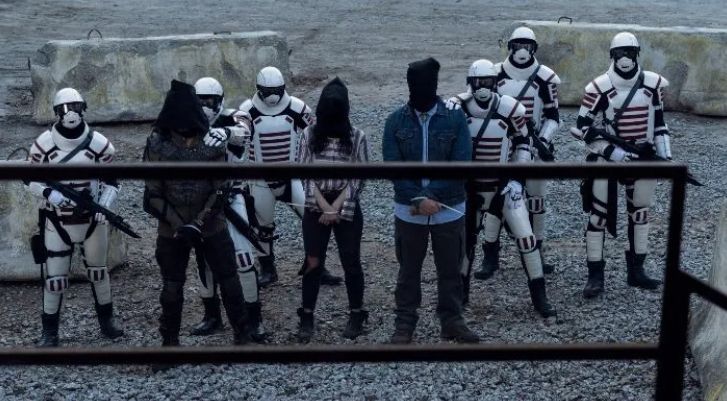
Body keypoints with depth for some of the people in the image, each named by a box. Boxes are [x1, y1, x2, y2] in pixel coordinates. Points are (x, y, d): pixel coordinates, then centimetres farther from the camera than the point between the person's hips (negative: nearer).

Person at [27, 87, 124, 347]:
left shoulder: (98, 143, -8)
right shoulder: (44, 143, -9)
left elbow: (112, 180, 1)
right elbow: (31, 179, 0)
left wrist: (104, 205, -15)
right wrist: (49, 193, -19)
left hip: (91, 219, 1)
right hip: (56, 221, -1)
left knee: (98, 270, 15)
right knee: (53, 276, 0)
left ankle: (106, 321, 31)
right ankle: (49, 331, 14)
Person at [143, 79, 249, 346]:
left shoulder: (212, 141, -5)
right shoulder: (157, 143, -7)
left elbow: (219, 190, -7)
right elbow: (153, 195, -7)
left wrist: (197, 223, -16)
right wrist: (178, 225, -15)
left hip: (211, 226, 0)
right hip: (171, 230, 0)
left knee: (229, 281, 6)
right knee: (172, 287, 10)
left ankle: (241, 334, 22)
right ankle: (170, 340, 26)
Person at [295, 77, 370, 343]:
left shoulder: (357, 137, -7)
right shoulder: (309, 135, -3)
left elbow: (357, 179, -7)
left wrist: (336, 208, -13)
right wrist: (324, 207, -13)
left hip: (347, 207, -1)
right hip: (316, 208, 1)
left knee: (351, 262, 7)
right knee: (313, 262, 6)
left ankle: (356, 315, 22)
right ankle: (307, 317, 17)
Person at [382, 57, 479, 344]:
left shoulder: (455, 118, -6)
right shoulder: (396, 121, -4)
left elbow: (462, 165, -12)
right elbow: (393, 167, -9)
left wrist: (432, 197, -20)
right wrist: (418, 200, -20)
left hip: (449, 210, 0)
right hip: (408, 210, 0)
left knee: (450, 270, 12)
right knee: (408, 270, 12)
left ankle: (452, 321, 26)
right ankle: (404, 324, 22)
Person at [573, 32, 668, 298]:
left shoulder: (653, 84, -1)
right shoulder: (600, 87, -13)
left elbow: (658, 122, 9)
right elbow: (582, 127, -12)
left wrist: (665, 155, 1)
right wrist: (612, 151, -19)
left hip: (643, 157, 4)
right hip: (608, 158, -4)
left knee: (640, 212, 13)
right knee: (599, 213, -6)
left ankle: (636, 271, 26)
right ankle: (595, 275, 0)